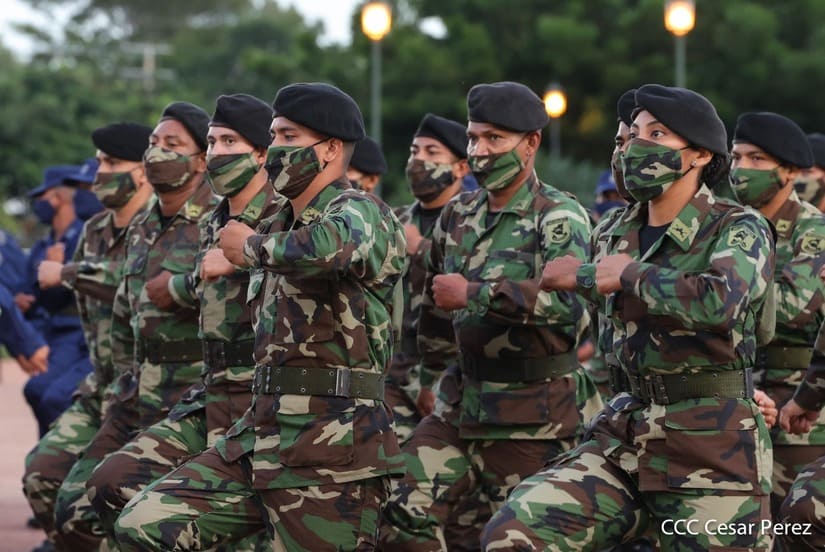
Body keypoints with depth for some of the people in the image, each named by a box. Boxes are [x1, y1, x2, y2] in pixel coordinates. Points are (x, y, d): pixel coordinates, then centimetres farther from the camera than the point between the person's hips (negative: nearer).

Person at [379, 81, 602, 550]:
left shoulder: (560, 218, -9)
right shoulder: (457, 217, 12)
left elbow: (567, 300, -27)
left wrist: (472, 294, -23)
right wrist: (435, 375, 28)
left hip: (535, 418, -6)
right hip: (461, 404, 6)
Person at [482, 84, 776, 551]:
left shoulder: (740, 229, -7)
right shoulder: (621, 236, 13)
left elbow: (718, 301, -28)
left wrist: (627, 276, -18)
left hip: (713, 446, -5)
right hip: (627, 432, 5)